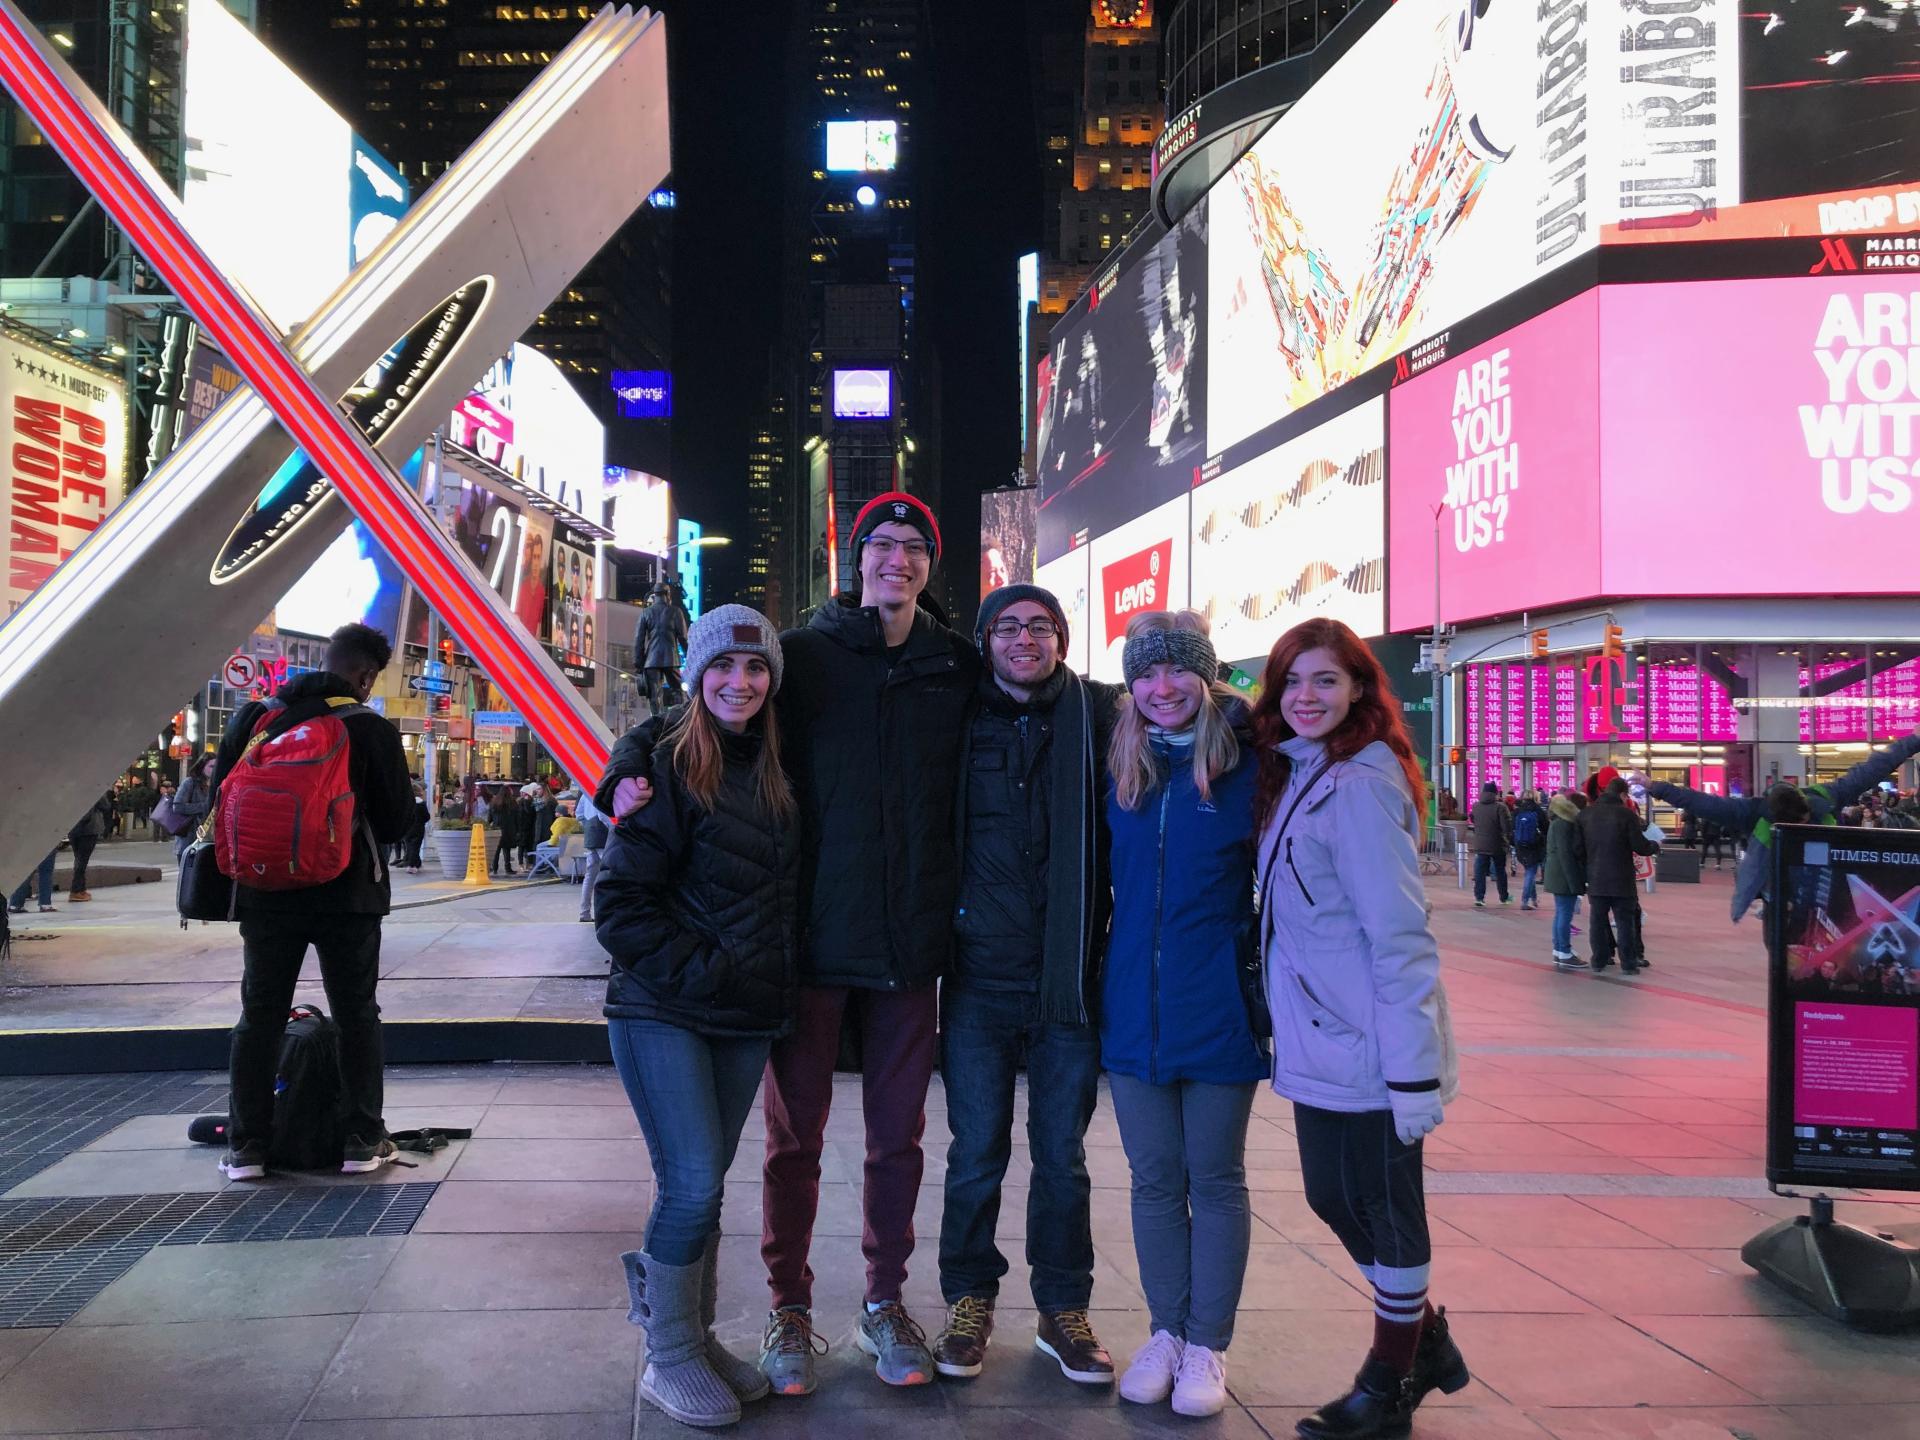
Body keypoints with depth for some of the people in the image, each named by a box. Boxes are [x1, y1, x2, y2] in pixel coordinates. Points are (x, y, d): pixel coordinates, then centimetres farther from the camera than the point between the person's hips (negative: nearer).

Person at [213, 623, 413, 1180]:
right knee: (356, 1015, 8)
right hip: (346, 895, -3)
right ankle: (362, 1142, 11)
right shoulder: (371, 730, -10)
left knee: (260, 1016, 11)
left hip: (267, 893, 3)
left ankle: (246, 1147, 12)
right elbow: (396, 820, -7)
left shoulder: (254, 718, 3)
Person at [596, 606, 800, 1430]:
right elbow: (622, 903, -12)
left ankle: (697, 1337, 27)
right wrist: (701, 972, -16)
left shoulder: (776, 774, 8)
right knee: (694, 1184, -7)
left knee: (701, 1184, 13)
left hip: (744, 1019, 5)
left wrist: (773, 986, 8)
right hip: (663, 1012, -5)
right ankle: (669, 1359, 10)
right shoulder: (665, 765, -10)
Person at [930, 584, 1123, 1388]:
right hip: (979, 978, 0)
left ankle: (1063, 1310, 26)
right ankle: (969, 1300, 26)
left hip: (1069, 979, 0)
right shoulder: (961, 721, 2)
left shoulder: (1098, 715, 1)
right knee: (977, 1154, 8)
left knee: (1063, 1156, 11)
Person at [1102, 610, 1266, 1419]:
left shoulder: (1247, 763, -8)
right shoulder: (1120, 766, 4)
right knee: (1155, 1179, 13)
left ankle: (1208, 1347, 22)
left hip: (1218, 1010, -3)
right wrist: (1112, 967, 10)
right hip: (1135, 1008, 4)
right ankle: (1165, 1332, 28)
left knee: (1215, 1179, 9)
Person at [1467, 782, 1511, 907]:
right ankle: (1504, 897, 24)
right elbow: (1507, 826, -18)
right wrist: (1510, 839, -4)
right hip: (1498, 845, -3)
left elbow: (1472, 820, 16)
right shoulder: (1500, 807, -16)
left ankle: (1479, 897, -7)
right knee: (1500, 871, 13)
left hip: (1480, 845, 3)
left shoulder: (1475, 806, 1)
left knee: (1480, 872, 3)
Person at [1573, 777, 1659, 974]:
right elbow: (1640, 846, -10)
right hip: (1621, 880, -4)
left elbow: (1577, 848, 3)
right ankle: (1628, 963, 5)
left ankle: (1599, 960, 13)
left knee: (1598, 920, 10)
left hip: (1595, 879, 4)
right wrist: (1655, 847, 11)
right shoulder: (1626, 814, -12)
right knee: (1625, 921, 4)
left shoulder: (1585, 814, 2)